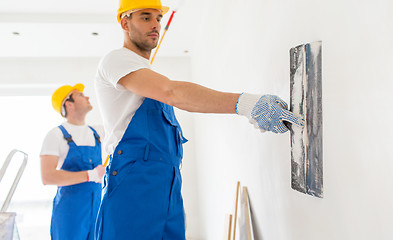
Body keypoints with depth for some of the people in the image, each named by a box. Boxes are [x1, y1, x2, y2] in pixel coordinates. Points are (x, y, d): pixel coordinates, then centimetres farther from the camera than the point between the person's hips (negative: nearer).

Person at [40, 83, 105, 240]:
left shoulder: (96, 133, 11)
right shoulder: (56, 135, -6)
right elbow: (47, 177, -16)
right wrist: (90, 175, -23)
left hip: (96, 208, 5)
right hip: (69, 211, -5)